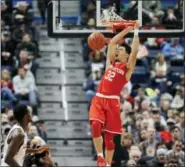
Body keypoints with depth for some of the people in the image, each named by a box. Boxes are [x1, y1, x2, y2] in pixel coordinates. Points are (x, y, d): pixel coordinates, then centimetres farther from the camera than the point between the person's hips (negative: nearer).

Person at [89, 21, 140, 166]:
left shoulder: (128, 68, 2)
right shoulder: (111, 62, 17)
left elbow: (135, 51, -10)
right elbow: (112, 42, 19)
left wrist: (136, 32, -7)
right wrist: (126, 31, 18)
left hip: (112, 101, -4)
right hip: (99, 99, 4)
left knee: (109, 136, 2)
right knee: (96, 125, -21)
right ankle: (100, 157, -14)